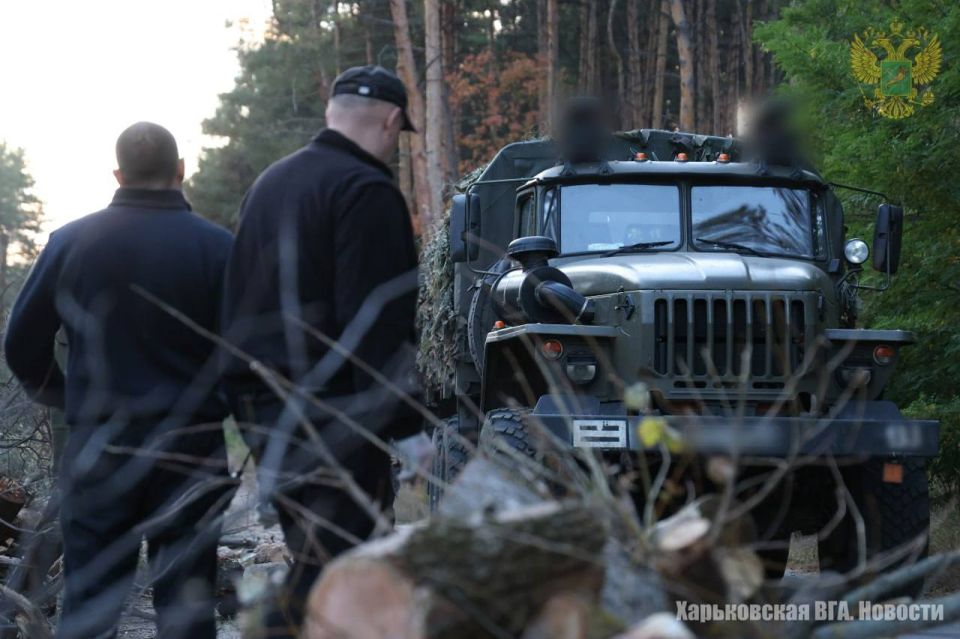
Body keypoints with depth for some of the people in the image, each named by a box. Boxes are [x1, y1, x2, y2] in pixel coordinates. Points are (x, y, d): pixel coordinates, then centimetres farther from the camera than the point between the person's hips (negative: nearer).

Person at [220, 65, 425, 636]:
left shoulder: (272, 182, 18)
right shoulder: (366, 191, -11)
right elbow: (377, 321, -19)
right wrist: (401, 424, -19)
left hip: (260, 402, 9)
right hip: (329, 415, -9)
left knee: (312, 555, 16)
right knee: (325, 572, -8)